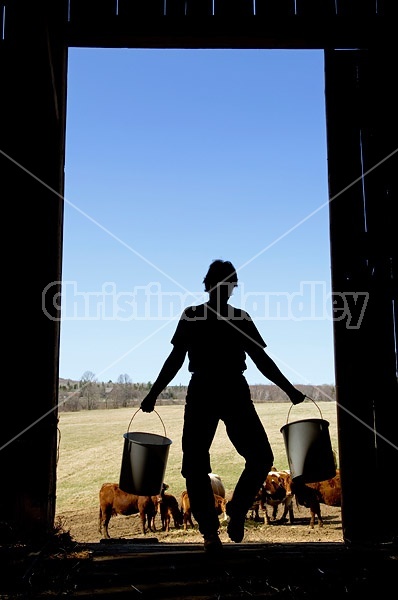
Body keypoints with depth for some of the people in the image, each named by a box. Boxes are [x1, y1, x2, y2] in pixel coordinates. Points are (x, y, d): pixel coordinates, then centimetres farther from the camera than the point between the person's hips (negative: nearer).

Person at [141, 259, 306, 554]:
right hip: (201, 393, -1)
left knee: (261, 458, -8)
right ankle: (210, 532, 7)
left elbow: (261, 359, 14)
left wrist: (289, 389, 8)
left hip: (235, 392, 2)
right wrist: (153, 393, 0)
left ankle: (237, 509, 15)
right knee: (195, 466, -5)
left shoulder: (241, 318, 12)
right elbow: (176, 359, 7)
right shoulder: (192, 316, 7)